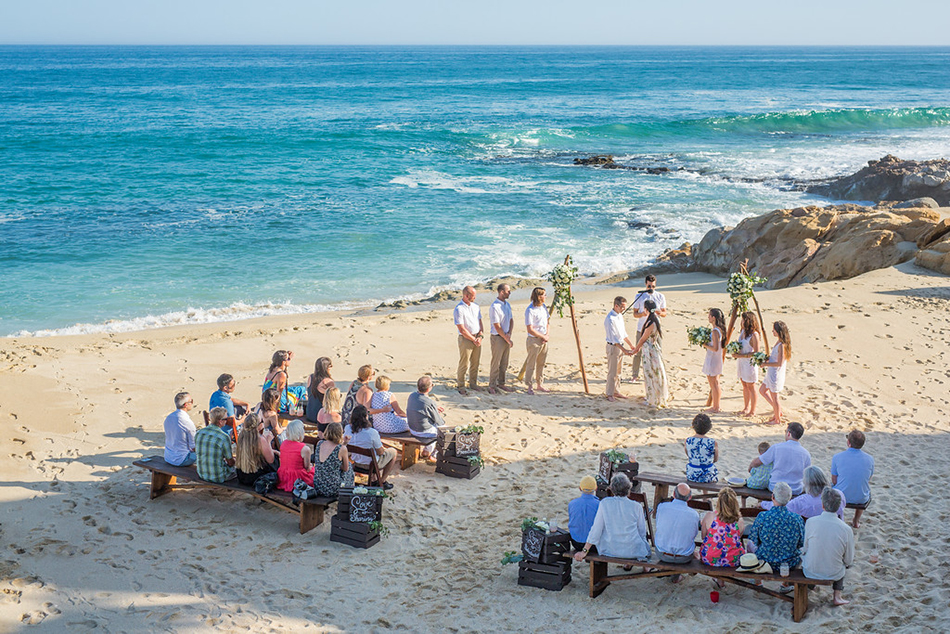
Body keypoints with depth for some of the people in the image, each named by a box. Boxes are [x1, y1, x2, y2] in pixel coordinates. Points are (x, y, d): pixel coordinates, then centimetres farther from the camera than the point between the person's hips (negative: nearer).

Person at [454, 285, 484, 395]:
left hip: (477, 338, 7)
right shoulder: (459, 309, -13)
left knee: (475, 363, 12)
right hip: (466, 339, -7)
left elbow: (480, 322, 15)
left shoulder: (475, 306, 10)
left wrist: (480, 336, 0)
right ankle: (461, 386, 8)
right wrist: (474, 340, -11)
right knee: (464, 364, -2)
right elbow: (462, 329, -15)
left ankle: (473, 384, 25)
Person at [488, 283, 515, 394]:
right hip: (498, 338, -8)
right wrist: (508, 339, -11)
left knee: (504, 364, 13)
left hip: (506, 337, 8)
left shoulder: (507, 304, 10)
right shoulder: (494, 307, -17)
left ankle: (501, 383, 23)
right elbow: (497, 327, -17)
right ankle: (492, 386, 5)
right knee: (496, 363, -2)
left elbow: (511, 320, 16)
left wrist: (509, 333, -3)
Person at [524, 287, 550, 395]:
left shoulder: (543, 307, 7)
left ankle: (540, 384, 24)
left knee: (541, 364, 14)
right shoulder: (530, 310, -18)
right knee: (531, 364, -2)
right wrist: (543, 336, -11)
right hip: (534, 340, -8)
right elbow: (530, 329, -18)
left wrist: (547, 335, 3)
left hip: (543, 341, 8)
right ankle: (529, 387, 5)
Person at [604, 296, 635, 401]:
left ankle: (616, 392, 25)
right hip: (613, 347, -9)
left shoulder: (620, 315, 9)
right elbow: (613, 338, -23)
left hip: (621, 346, 9)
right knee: (612, 372, -2)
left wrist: (631, 345, 19)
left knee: (618, 371, 15)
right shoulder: (610, 319, -21)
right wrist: (624, 350, -25)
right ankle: (610, 394, 7)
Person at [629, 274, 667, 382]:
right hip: (641, 328, -1)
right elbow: (635, 313, 3)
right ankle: (635, 375, 10)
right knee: (638, 352, 0)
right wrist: (642, 314, -19)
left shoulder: (660, 296, 5)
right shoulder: (639, 296, 1)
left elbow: (664, 313, 10)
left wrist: (660, 312, -15)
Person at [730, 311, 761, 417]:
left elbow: (756, 353, -19)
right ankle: (746, 408, 29)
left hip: (749, 363, -8)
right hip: (741, 362, 8)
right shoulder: (742, 331, 5)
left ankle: (752, 411, 14)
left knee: (751, 387, 3)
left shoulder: (754, 334, -20)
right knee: (744, 386, 17)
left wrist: (741, 355, -21)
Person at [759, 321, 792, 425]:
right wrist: (767, 358, 4)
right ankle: (777, 410, 30)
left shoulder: (782, 345, -25)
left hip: (776, 374, -10)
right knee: (762, 390, 22)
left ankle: (777, 419, 20)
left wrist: (766, 364, -19)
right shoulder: (778, 342, 5)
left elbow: (779, 363, -27)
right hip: (771, 373, 10)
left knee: (774, 396, 4)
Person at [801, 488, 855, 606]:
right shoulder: (846, 530, -18)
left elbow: (805, 548, -4)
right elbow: (849, 560, -6)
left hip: (810, 572, 0)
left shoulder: (810, 522, -19)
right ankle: (837, 597, 31)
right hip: (834, 574, 0)